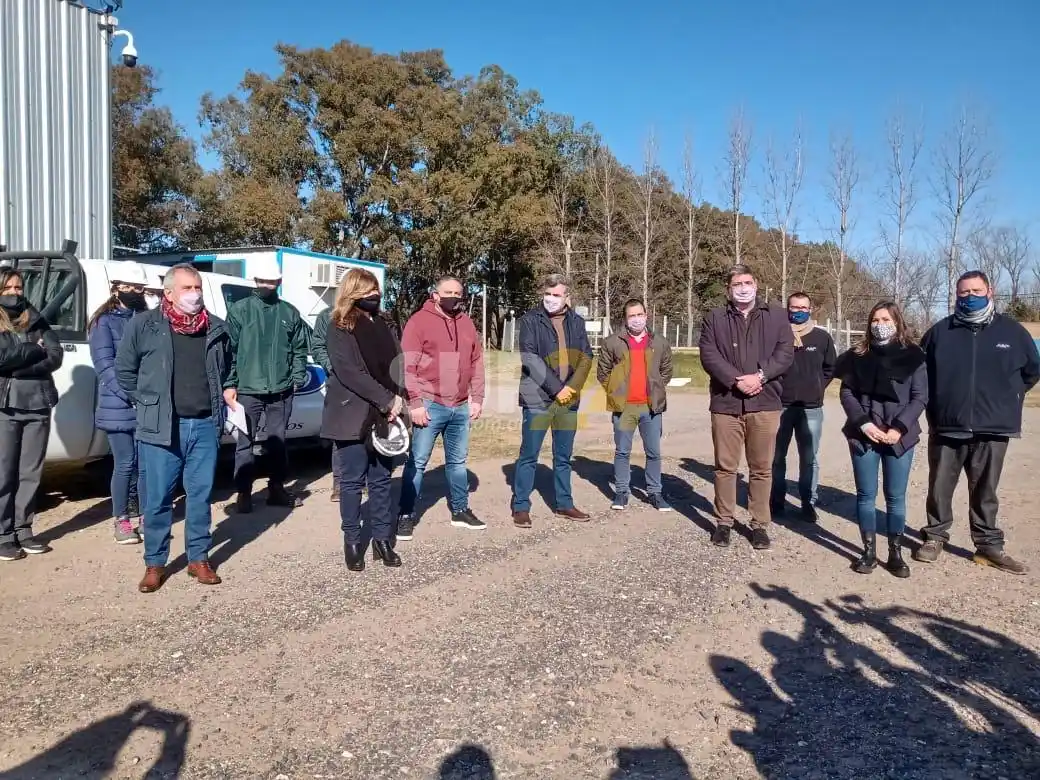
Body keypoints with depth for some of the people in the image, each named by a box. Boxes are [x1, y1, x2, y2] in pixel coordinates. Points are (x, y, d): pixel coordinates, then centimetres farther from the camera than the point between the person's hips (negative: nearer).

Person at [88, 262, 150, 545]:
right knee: (125, 463, 0)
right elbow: (105, 365, -9)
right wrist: (132, 394, -19)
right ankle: (121, 520, 12)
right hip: (118, 407, -4)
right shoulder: (104, 321, -1)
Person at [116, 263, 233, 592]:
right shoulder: (144, 325, -4)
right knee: (158, 498, 4)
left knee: (200, 495, 10)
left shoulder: (216, 328, 6)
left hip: (205, 424, 3)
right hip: (161, 427, -2)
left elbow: (226, 369, 22)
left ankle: (199, 558, 22)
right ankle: (155, 564, 18)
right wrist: (149, 402, 3)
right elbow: (124, 371, 4)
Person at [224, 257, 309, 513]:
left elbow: (299, 350, 11)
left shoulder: (290, 312, 8)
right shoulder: (240, 309, 0)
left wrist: (297, 378, 1)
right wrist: (229, 384, -7)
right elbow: (229, 349, -3)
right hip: (248, 389, -2)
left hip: (281, 391, 3)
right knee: (245, 443, 1)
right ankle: (244, 494, 11)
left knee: (278, 441, 13)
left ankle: (276, 489, 24)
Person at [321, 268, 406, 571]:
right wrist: (387, 400, -18)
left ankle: (382, 539, 18)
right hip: (353, 417, -5)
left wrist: (397, 399, -9)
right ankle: (352, 541, 14)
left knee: (381, 480, 10)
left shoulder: (384, 325, 12)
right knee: (352, 481, 4)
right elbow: (350, 373, -16)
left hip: (384, 416, 5)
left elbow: (397, 363, 7)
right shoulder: (339, 329, -6)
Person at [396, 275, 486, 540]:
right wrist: (415, 403, -15)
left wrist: (477, 398, 8)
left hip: (461, 406, 6)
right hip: (430, 405, -6)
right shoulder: (419, 320, -6)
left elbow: (476, 362, 14)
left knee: (457, 461, 15)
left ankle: (460, 511, 27)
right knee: (417, 461, -1)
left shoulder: (467, 323, 13)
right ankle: (406, 516, 7)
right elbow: (407, 365, -11)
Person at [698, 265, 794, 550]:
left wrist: (759, 376, -14)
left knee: (762, 468, 5)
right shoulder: (714, 319, 8)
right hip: (725, 403, 0)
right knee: (725, 466, 6)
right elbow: (709, 355, -3)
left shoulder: (777, 316, 10)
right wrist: (736, 380, -15)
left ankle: (760, 524, 16)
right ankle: (724, 521, 18)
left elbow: (785, 353, 0)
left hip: (765, 403, 0)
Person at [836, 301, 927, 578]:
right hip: (864, 435, 1)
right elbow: (846, 392, 2)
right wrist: (863, 423, -10)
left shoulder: (913, 355, 1)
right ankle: (869, 551, 15)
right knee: (866, 495, 5)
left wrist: (899, 428, -12)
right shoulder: (858, 355, 5)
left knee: (895, 497, 5)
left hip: (900, 436, -1)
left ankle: (895, 553, 15)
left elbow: (920, 397, -2)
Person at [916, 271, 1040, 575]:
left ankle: (989, 545, 20)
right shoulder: (939, 332, 0)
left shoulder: (1012, 331, 2)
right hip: (946, 428, 0)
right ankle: (934, 537, 22)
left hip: (992, 430, 0)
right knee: (940, 489, 8)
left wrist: (1007, 398, 13)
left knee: (985, 493, 10)